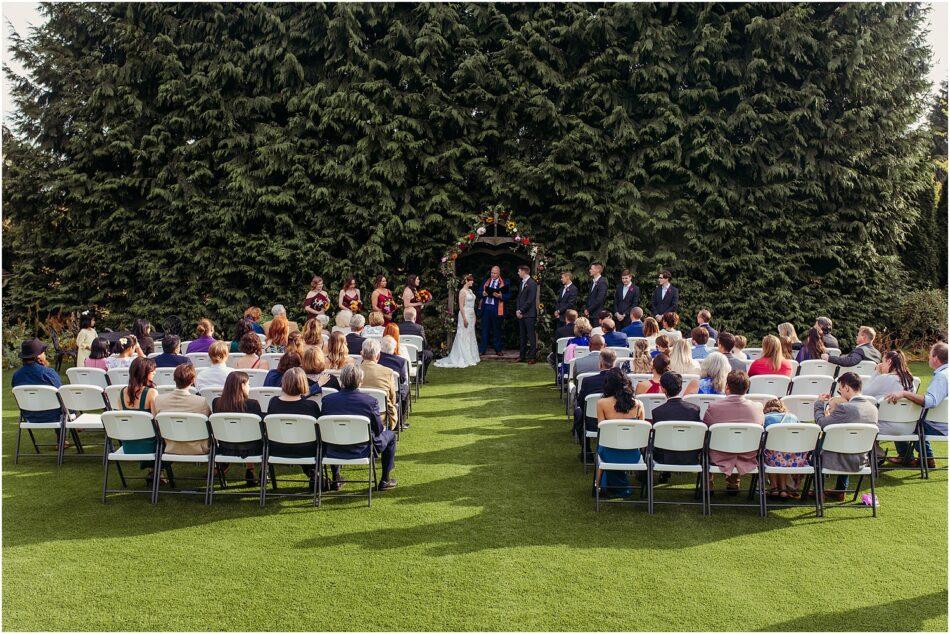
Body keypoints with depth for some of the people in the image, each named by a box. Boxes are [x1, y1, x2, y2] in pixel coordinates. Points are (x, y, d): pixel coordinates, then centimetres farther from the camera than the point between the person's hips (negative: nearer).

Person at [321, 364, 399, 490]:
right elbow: (378, 429, -6)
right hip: (363, 451, -3)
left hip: (334, 453, 3)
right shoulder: (370, 401, -18)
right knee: (390, 435, 23)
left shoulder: (327, 399, -9)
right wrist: (383, 427, 19)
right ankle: (385, 481, 27)